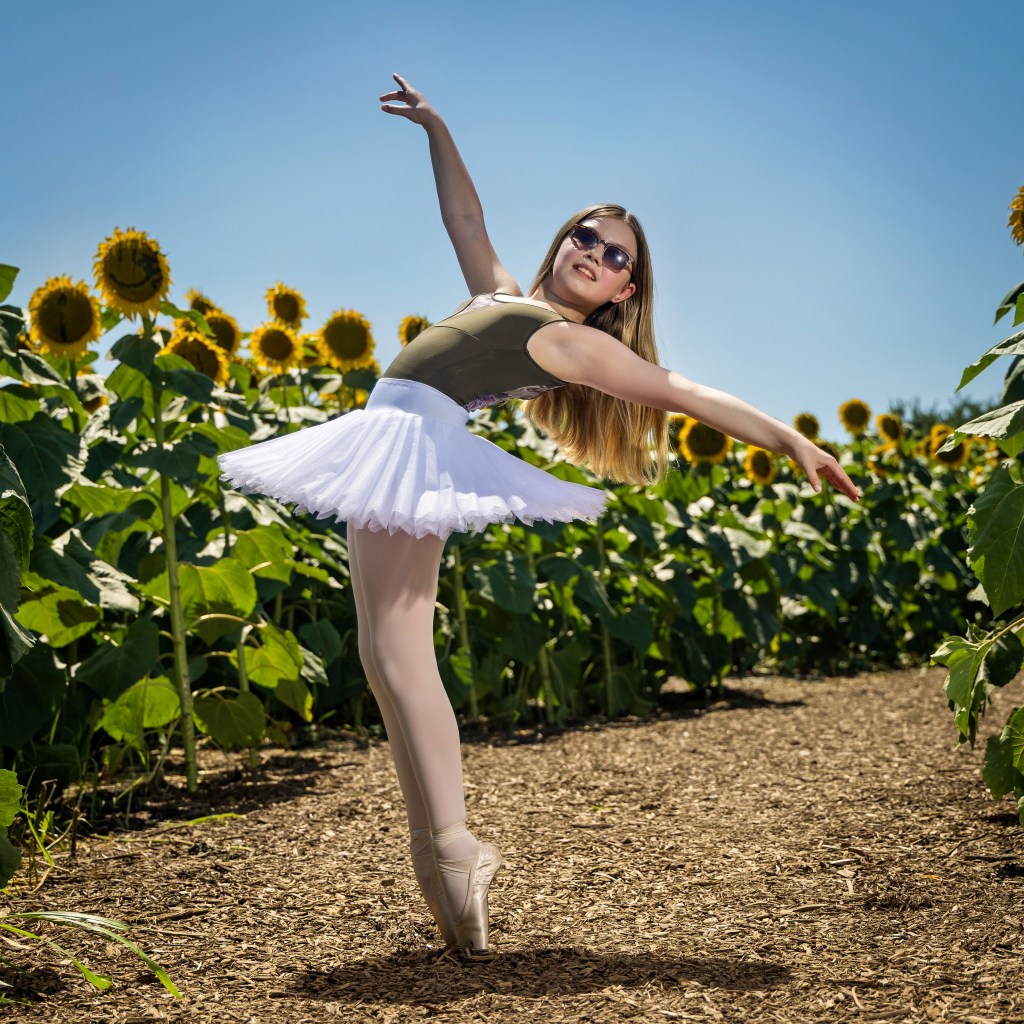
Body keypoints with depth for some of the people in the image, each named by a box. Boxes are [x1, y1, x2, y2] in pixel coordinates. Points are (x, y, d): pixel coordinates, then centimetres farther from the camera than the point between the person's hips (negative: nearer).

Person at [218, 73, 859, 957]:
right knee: (393, 657, 4)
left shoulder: (577, 343, 1)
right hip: (386, 444, 8)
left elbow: (687, 394, -3)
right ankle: (438, 849, 7)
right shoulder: (502, 298, 22)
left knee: (395, 652, -16)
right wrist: (437, 127, 34)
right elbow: (465, 217, 33)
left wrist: (791, 441, -8)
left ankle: (453, 845, -15)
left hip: (417, 448, -8)